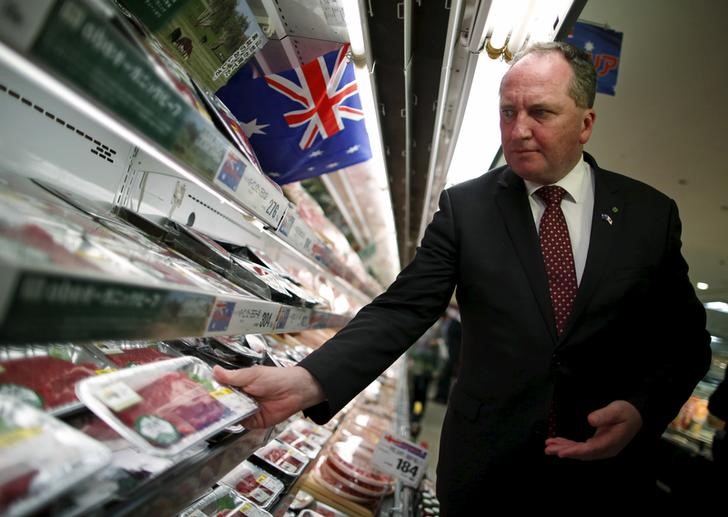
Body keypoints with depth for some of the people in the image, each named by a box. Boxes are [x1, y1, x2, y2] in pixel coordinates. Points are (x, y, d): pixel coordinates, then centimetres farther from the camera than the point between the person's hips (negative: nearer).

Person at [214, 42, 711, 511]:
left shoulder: (651, 212, -3)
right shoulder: (464, 206, -8)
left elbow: (685, 335, 4)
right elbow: (403, 310, -16)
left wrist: (643, 409, -15)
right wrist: (307, 381, -30)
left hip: (608, 468, 2)